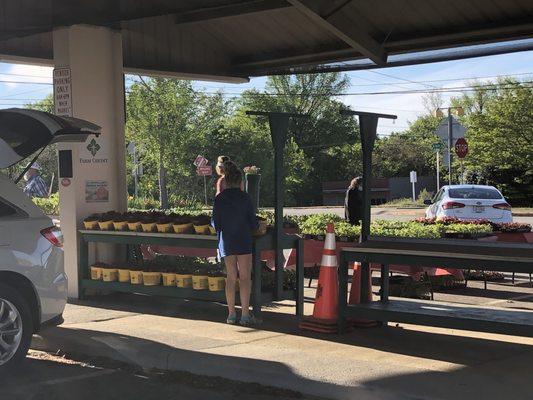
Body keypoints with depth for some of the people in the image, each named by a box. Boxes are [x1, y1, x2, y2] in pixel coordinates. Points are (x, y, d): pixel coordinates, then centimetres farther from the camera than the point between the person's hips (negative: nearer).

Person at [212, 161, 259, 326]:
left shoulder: (219, 199, -1)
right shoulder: (245, 197, -7)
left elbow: (215, 223, 1)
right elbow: (252, 222, -5)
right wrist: (256, 226, 17)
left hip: (226, 242, 3)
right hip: (243, 241, -3)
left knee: (231, 277, 9)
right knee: (245, 278, 0)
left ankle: (231, 314, 11)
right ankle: (245, 315, -4)